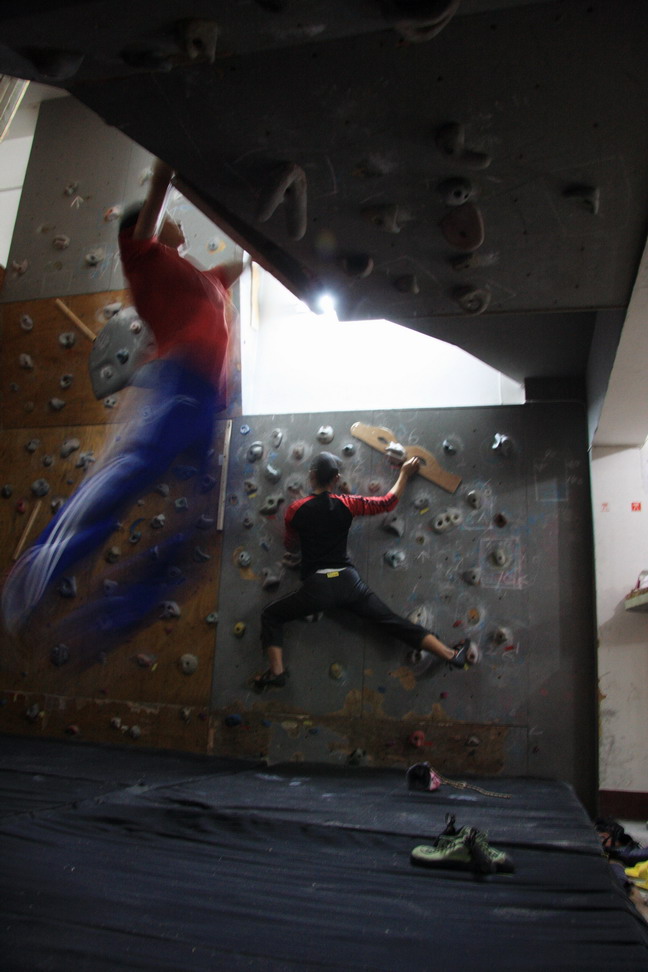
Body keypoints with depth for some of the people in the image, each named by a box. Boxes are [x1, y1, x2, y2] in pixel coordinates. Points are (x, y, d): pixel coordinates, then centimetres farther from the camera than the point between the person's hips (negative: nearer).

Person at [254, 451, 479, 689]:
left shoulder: (296, 509, 1)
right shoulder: (346, 504, 3)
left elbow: (290, 544, 17)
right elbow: (388, 502, 12)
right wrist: (404, 474, 26)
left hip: (316, 586, -1)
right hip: (347, 581, 2)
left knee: (270, 616, 17)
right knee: (394, 621, 8)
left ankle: (276, 672, 0)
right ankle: (452, 654, 4)